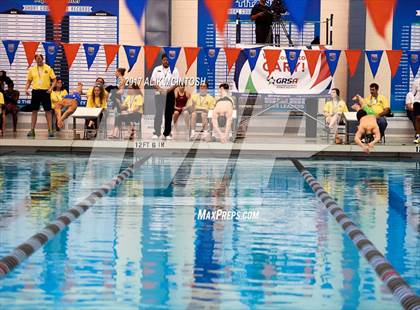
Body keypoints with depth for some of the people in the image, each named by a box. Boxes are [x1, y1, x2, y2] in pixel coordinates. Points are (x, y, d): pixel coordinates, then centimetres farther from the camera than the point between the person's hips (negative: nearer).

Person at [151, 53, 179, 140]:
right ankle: (156, 133, -5)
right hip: (159, 94, -1)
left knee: (169, 114, 3)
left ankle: (167, 133, 10)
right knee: (158, 113, -7)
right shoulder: (157, 69, 7)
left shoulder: (174, 70, 5)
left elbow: (177, 82, 2)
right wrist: (158, 88, -11)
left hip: (170, 94, 1)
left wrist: (170, 89, -14)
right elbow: (152, 81, 5)